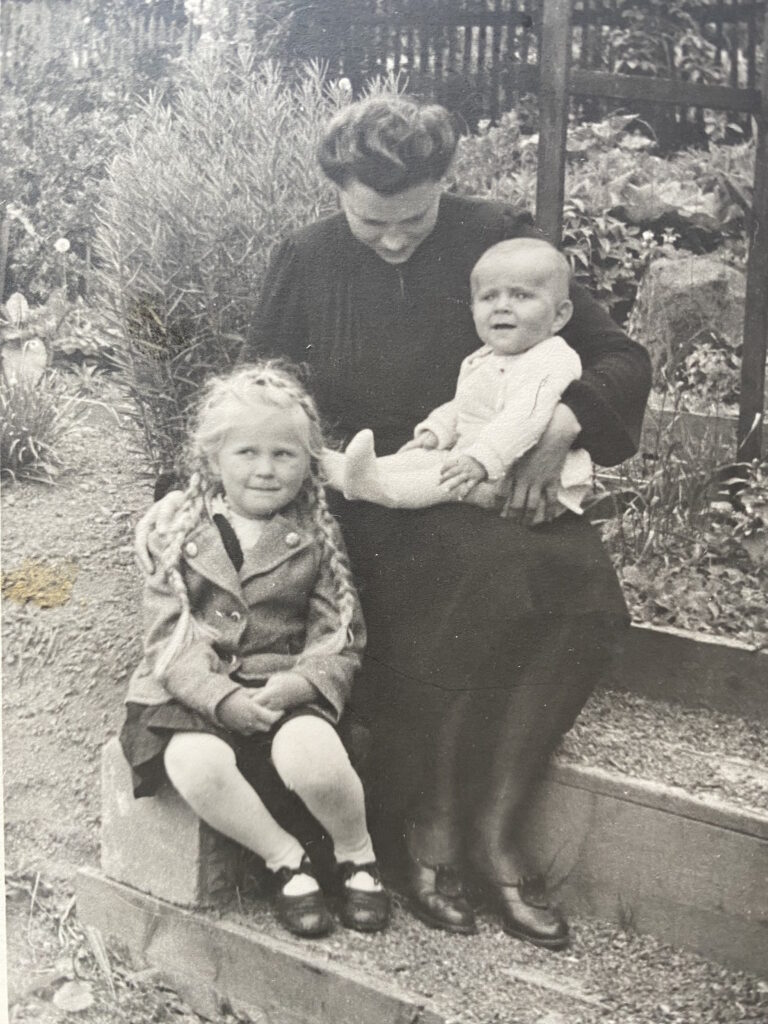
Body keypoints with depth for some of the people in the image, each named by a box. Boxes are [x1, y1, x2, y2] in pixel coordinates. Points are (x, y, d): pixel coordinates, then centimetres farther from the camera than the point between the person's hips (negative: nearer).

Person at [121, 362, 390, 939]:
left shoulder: (317, 543, 7)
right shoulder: (183, 538, 7)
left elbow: (340, 638, 2)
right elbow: (169, 636, -1)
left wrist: (299, 682, -20)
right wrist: (222, 697, -19)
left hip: (287, 691, 0)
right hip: (195, 694, 1)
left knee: (310, 756, -32)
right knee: (195, 763, -32)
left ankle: (356, 854, 2)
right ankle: (286, 859, -6)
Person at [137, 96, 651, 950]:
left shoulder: (497, 239, -1)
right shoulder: (305, 262, 1)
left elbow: (621, 361, 1)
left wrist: (564, 419, -19)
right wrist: (189, 489, -4)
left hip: (481, 494, 2)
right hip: (364, 503, -1)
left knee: (578, 582, -31)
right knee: (454, 604, -34)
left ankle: (494, 830, -19)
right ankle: (429, 832, -14)